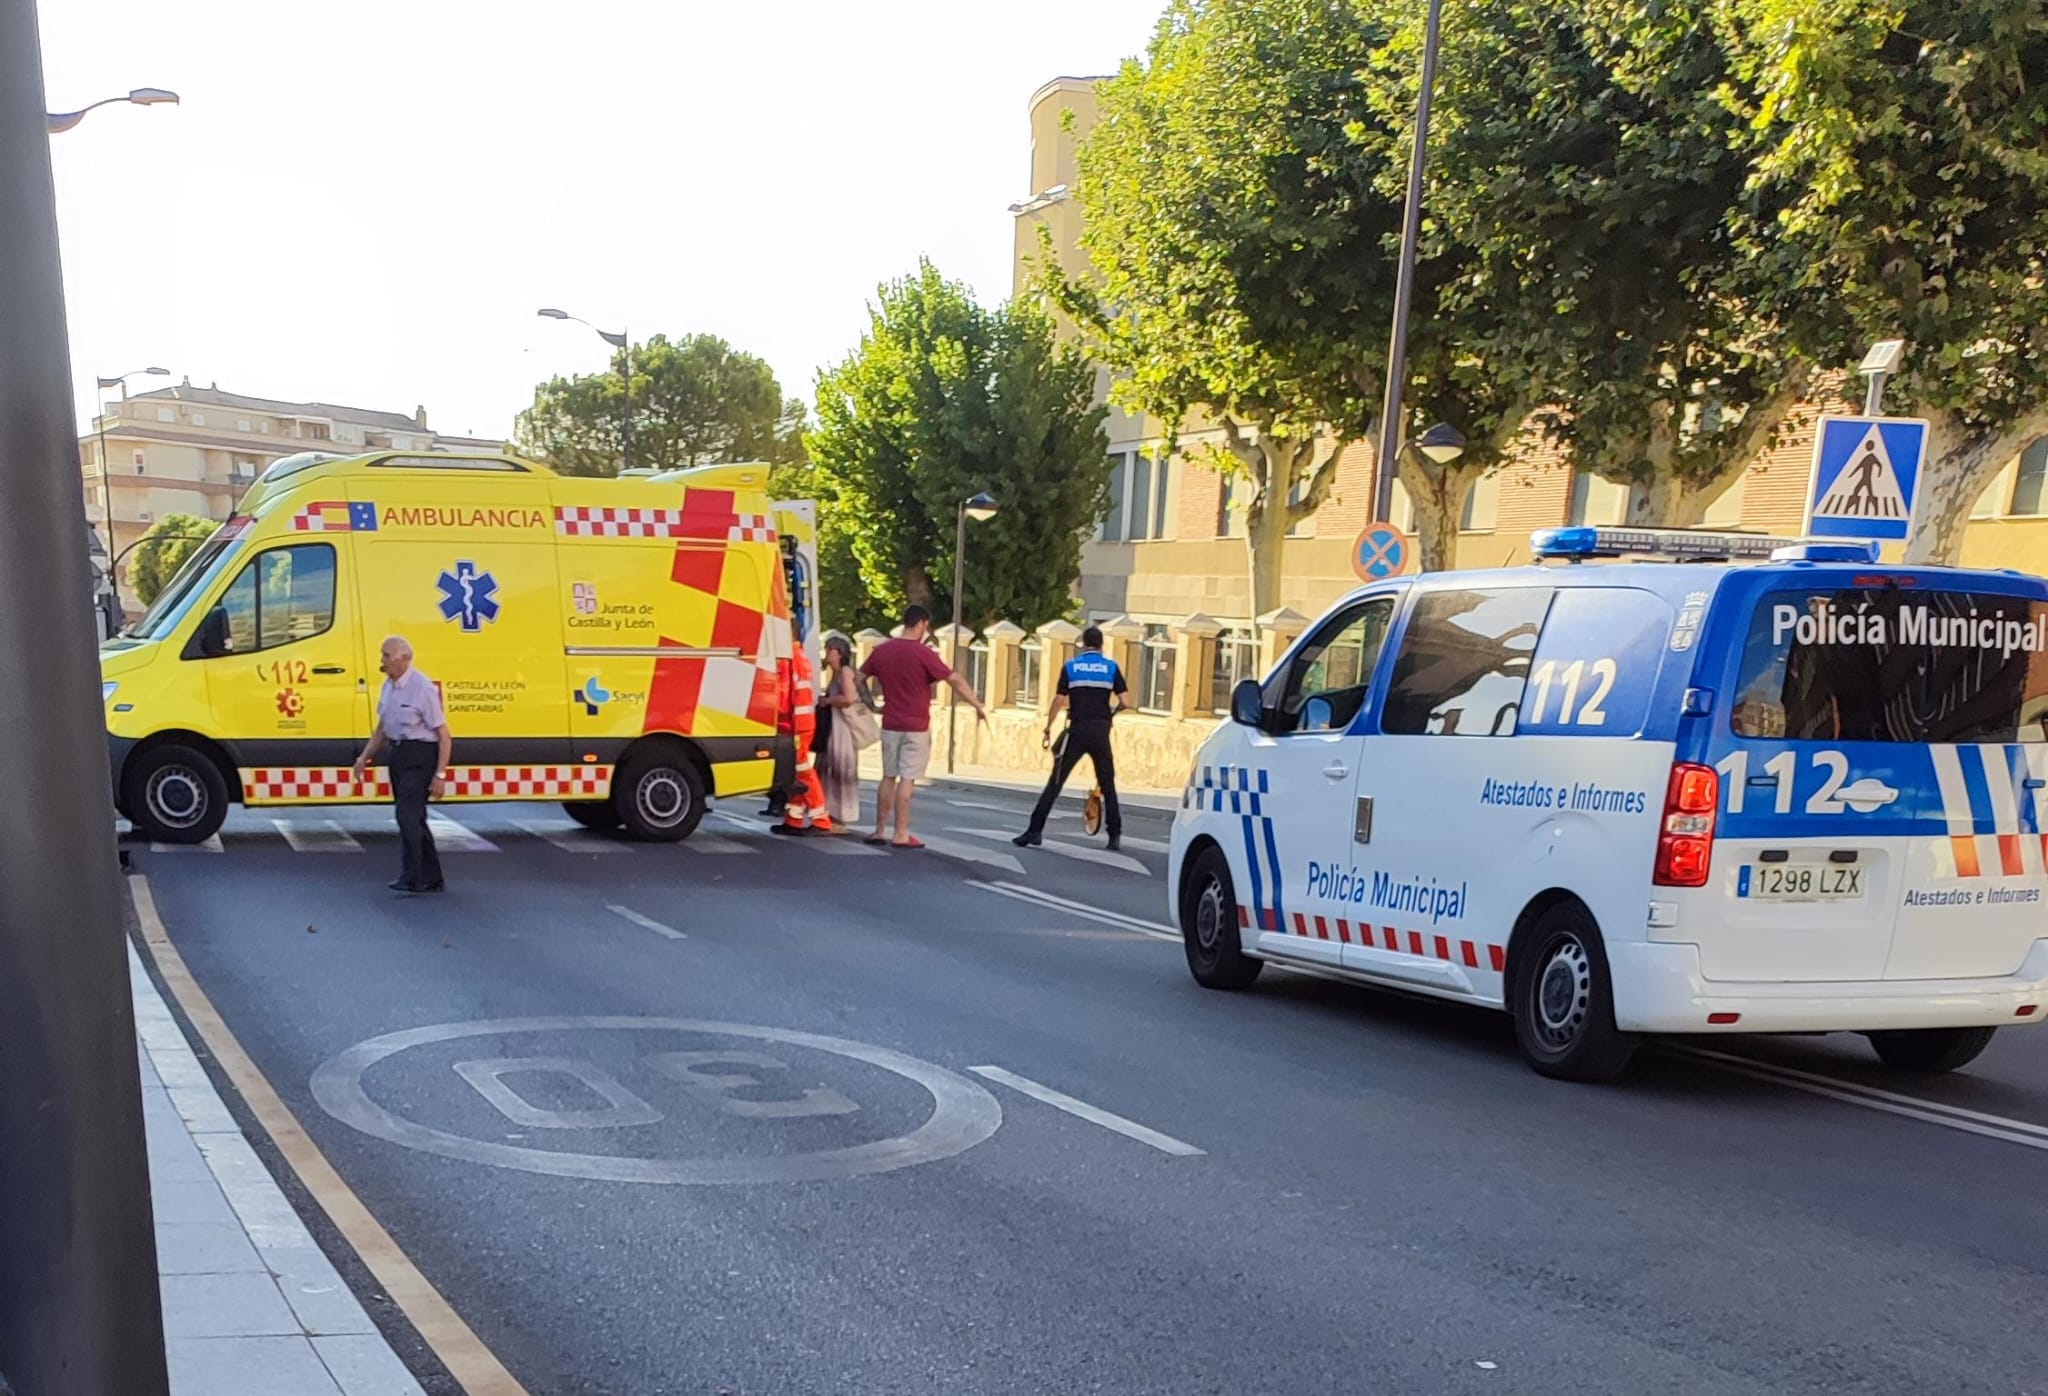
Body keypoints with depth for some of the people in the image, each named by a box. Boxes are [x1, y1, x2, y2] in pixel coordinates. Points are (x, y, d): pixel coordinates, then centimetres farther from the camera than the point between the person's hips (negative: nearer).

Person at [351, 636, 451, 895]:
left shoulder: (423, 688, -16)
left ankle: (410, 879, -7)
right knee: (413, 817, 13)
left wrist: (439, 775, -17)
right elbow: (382, 728, 22)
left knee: (408, 815, -14)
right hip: (397, 754, 9)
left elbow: (443, 735, -15)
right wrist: (365, 757, 13)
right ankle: (431, 878, 23)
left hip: (420, 756, -9)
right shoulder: (388, 686, 8)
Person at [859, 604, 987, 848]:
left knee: (888, 777, 14)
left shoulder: (881, 650, 4)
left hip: (890, 725, 5)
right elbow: (956, 680, -14)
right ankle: (901, 836, 0)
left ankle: (879, 831, 16)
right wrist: (978, 706, -8)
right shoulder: (923, 653, -13)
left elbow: (859, 678, 13)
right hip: (916, 727, -5)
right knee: (907, 779, -2)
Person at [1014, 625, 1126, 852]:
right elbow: (1123, 702, -1)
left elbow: (1059, 701, -2)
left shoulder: (1070, 666, 3)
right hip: (1101, 732, 1)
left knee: (1055, 782, 2)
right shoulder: (1111, 667, 4)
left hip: (1078, 731, -1)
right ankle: (1115, 836, 10)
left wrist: (1048, 727, 9)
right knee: (1108, 785, 11)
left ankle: (1035, 831, -2)